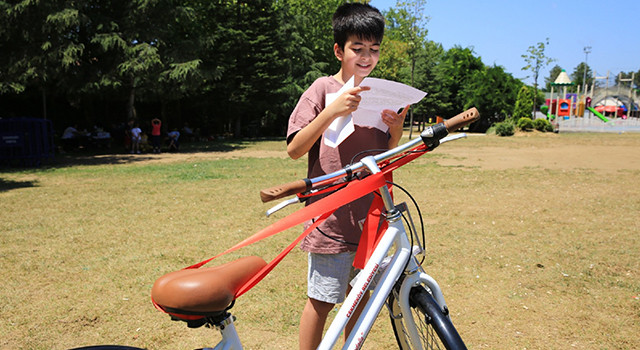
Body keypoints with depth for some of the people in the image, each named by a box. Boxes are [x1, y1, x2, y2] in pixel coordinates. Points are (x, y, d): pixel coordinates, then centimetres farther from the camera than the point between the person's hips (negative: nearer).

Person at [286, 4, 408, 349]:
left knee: (363, 295, 15)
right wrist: (332, 111, -22)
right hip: (332, 218, -5)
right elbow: (294, 149, -12)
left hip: (370, 216, 5)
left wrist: (396, 129, -5)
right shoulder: (323, 89, -4)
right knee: (322, 300, 2)